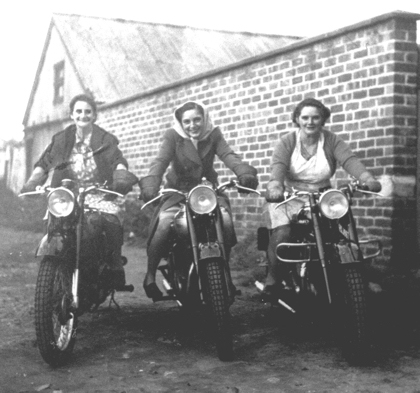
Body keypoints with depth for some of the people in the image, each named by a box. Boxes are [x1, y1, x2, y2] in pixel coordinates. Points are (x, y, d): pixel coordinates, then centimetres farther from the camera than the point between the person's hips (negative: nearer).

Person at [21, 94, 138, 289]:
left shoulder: (106, 140, 10)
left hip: (99, 194, -2)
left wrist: (122, 175, -25)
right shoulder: (61, 139, 16)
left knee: (111, 220, -31)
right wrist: (32, 182, -6)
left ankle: (115, 263, -16)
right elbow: (43, 163, 11)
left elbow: (119, 161, -3)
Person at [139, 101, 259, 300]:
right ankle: (150, 274, -11)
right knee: (163, 224, -29)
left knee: (226, 222, -24)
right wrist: (150, 185, -39)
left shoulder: (213, 134, 2)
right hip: (178, 191, -2)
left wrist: (245, 173, -36)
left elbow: (229, 156, -14)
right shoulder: (172, 136, -4)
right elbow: (160, 161, -19)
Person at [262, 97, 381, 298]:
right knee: (281, 234, -25)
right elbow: (278, 166, -21)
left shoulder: (331, 140, 0)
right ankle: (272, 278, -4)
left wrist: (368, 179, -36)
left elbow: (350, 160, -16)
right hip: (289, 197, -2)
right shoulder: (287, 142, -4)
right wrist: (275, 186, -44)